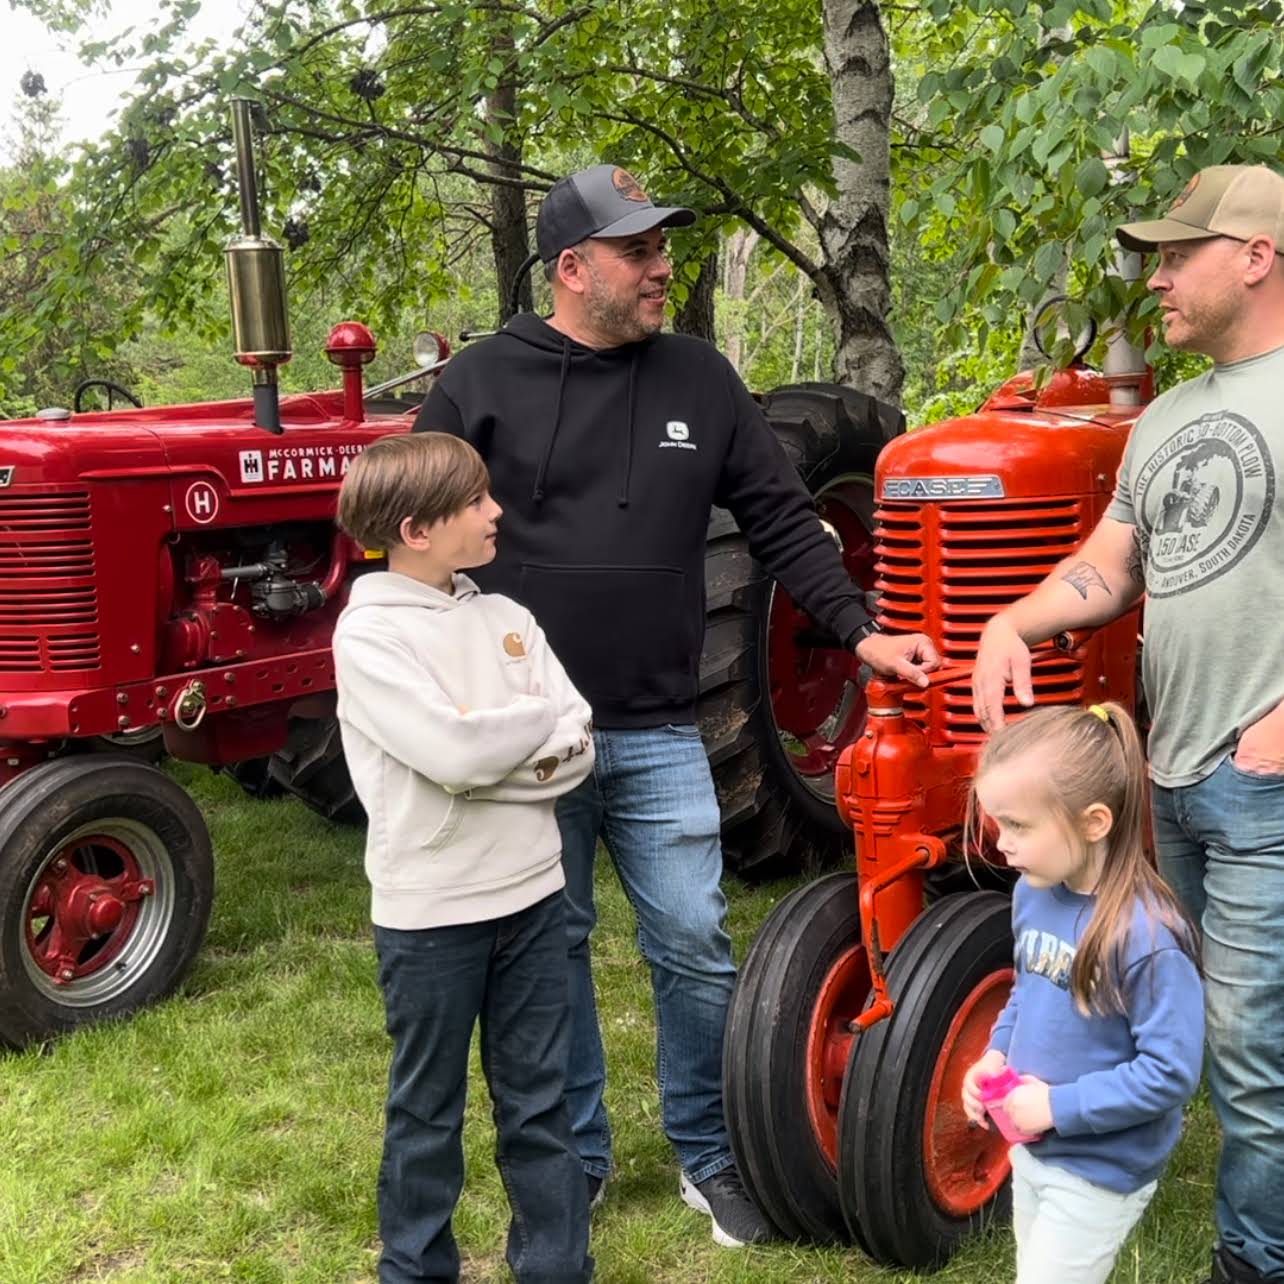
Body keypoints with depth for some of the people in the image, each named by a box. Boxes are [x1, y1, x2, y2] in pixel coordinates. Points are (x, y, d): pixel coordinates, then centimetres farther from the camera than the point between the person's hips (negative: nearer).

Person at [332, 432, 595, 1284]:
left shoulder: (506, 619, 5)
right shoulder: (367, 633, -12)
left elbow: (578, 753, -1)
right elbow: (451, 752, -24)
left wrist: (487, 750, -16)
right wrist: (541, 720, -9)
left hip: (530, 894, 5)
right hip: (429, 911, -5)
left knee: (539, 1100, 15)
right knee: (428, 1109, 12)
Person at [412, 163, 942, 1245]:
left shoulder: (698, 377, 4)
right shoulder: (482, 384, -4)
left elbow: (782, 520, 6)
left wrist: (861, 630, -3)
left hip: (658, 733, 2)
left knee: (696, 950, 5)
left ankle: (710, 1155, 26)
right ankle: (573, 1157, 30)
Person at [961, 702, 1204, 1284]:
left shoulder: (1146, 936, -29)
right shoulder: (1033, 893, -6)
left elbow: (1170, 1072, -25)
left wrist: (1059, 1106, -24)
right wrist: (996, 1054, -4)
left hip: (1099, 1174, -7)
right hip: (1032, 1150, 7)